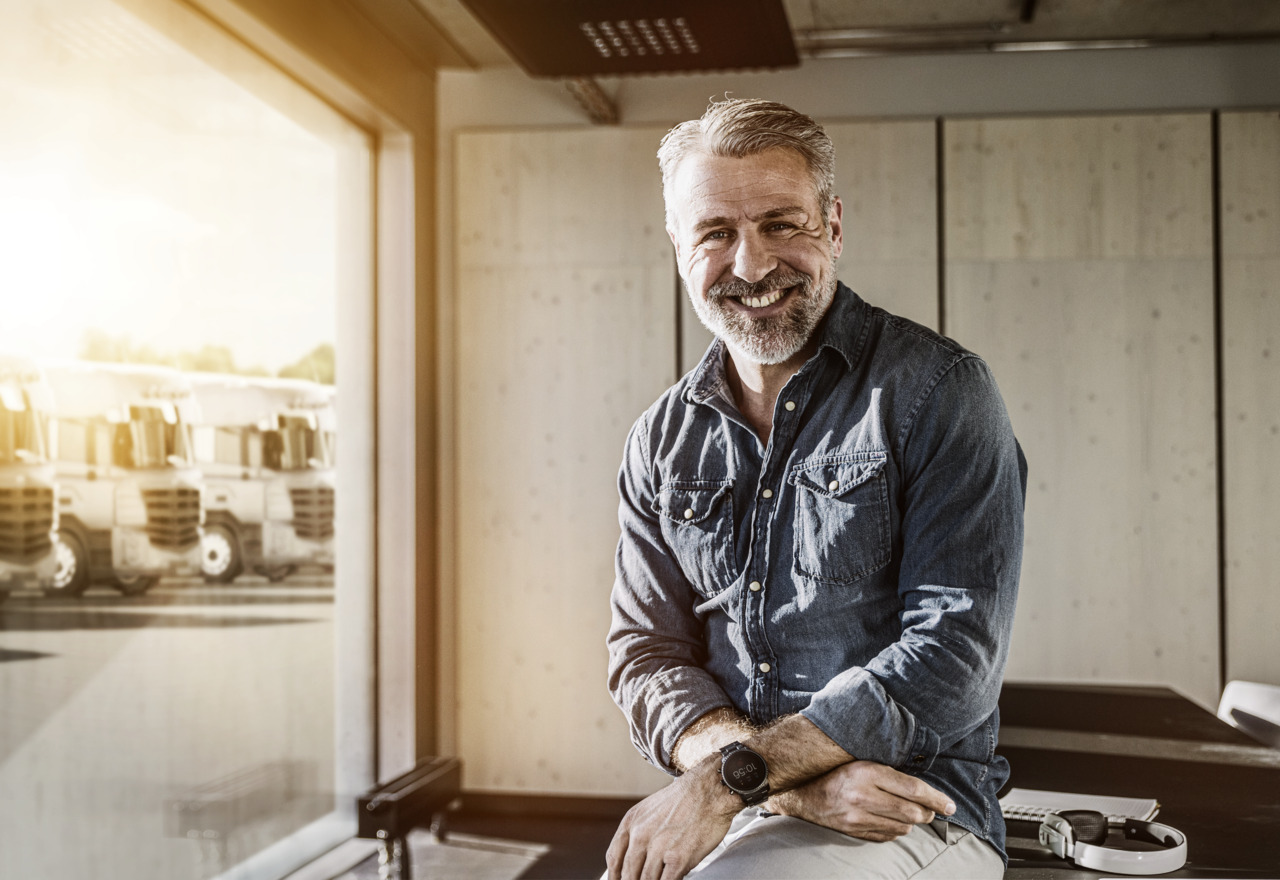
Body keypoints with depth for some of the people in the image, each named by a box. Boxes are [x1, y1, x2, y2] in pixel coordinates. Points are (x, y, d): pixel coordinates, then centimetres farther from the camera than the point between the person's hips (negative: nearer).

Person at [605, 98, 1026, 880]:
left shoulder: (937, 391, -5)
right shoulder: (662, 443, 9)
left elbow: (955, 652, -12)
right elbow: (646, 658, 4)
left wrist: (733, 776, -18)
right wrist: (796, 783, -14)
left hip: (917, 813, -4)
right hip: (722, 817, 5)